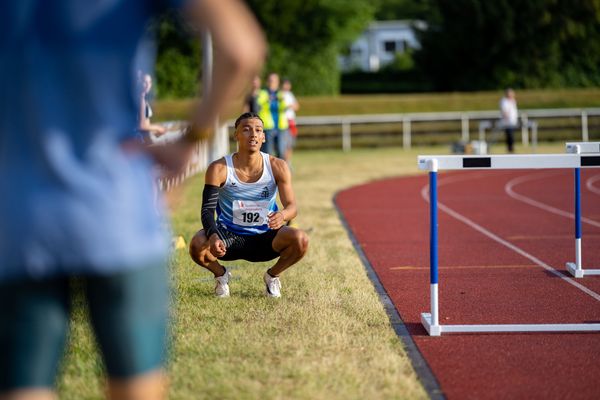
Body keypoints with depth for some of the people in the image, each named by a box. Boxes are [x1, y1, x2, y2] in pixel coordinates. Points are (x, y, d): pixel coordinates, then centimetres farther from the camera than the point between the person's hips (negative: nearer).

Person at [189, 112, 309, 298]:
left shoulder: (277, 167, -9)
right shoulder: (219, 169, -14)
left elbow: (291, 206, -12)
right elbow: (207, 210, -17)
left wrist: (283, 215, -39)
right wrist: (213, 236, -40)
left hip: (265, 237, 1)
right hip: (229, 235, -1)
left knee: (300, 240, -28)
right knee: (197, 245, -32)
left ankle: (272, 276, 6)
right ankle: (221, 275, 6)